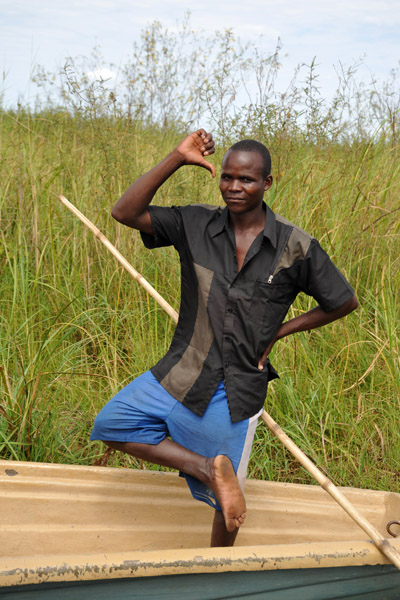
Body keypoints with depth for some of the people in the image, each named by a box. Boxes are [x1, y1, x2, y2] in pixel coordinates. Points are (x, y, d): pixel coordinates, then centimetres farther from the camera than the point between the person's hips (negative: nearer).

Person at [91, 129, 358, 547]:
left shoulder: (296, 248, -9)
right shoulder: (196, 225, -5)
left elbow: (344, 302, 1)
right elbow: (125, 212, -13)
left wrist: (277, 332, -3)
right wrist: (178, 158, -19)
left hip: (237, 390, -2)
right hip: (182, 373, 3)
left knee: (226, 501, 11)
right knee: (111, 425, -2)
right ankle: (208, 468, -1)